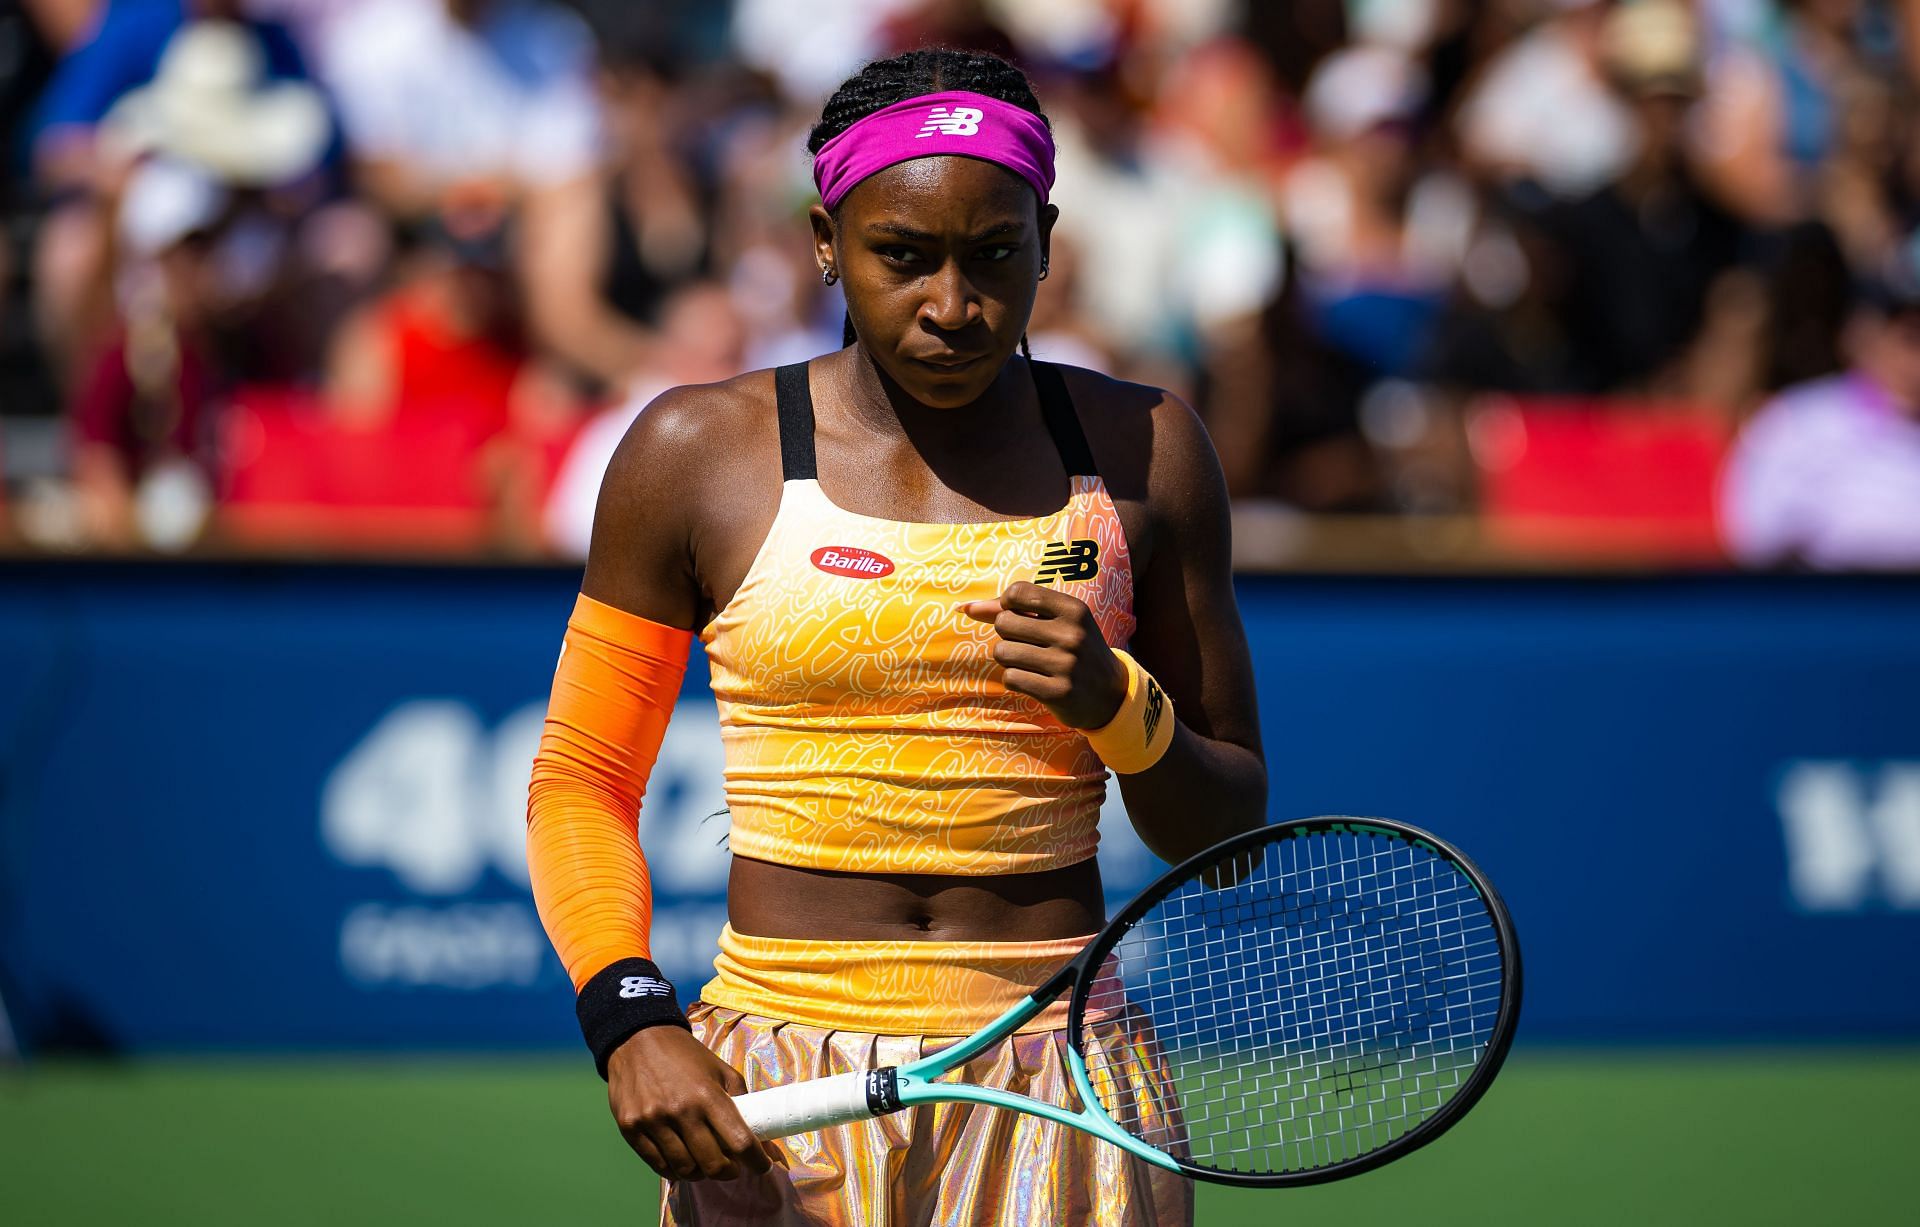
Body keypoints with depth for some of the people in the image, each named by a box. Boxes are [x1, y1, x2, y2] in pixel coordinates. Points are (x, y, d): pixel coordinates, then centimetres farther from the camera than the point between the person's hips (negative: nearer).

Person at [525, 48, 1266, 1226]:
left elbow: (1225, 833, 10)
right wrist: (633, 1020, -9)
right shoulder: (700, 452, 2)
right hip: (779, 1092, -1)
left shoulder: (1143, 452, 6)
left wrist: (1117, 708, -10)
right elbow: (582, 779, 7)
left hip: (1057, 1088, 1)